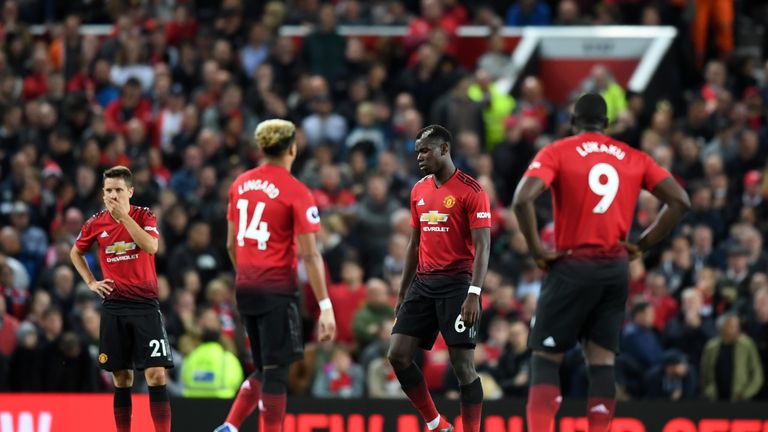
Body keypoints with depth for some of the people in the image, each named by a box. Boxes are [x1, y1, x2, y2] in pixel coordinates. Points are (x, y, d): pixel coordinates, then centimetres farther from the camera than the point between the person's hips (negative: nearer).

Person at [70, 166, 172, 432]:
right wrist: (91, 282, 10)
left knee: (156, 374, -12)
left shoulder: (144, 216, -2)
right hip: (114, 306, 3)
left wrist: (123, 215, -22)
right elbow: (76, 253, 23)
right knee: (121, 377, 5)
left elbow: (151, 246, -21)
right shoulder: (96, 223, 5)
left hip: (145, 303, -3)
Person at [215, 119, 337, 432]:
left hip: (245, 287, 6)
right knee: (276, 369, -2)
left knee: (264, 368, 16)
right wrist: (325, 307, -12)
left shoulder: (240, 184, 8)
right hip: (278, 287, -6)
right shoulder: (296, 192, -11)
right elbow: (309, 255, -14)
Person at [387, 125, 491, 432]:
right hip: (423, 283, 7)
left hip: (457, 283, -7)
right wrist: (403, 292, 19)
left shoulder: (471, 191, -8)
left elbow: (482, 245, -13)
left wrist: (474, 294, -22)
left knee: (463, 363, -7)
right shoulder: (419, 191, 13)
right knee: (398, 355, 0)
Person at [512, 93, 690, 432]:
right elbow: (679, 201, 4)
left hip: (573, 267, -3)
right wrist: (642, 244, 7)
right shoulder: (634, 158, 8)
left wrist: (537, 250, -8)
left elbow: (522, 199, -18)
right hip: (616, 268, 3)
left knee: (546, 357, 4)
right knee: (602, 359, 7)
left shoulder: (557, 153, -3)